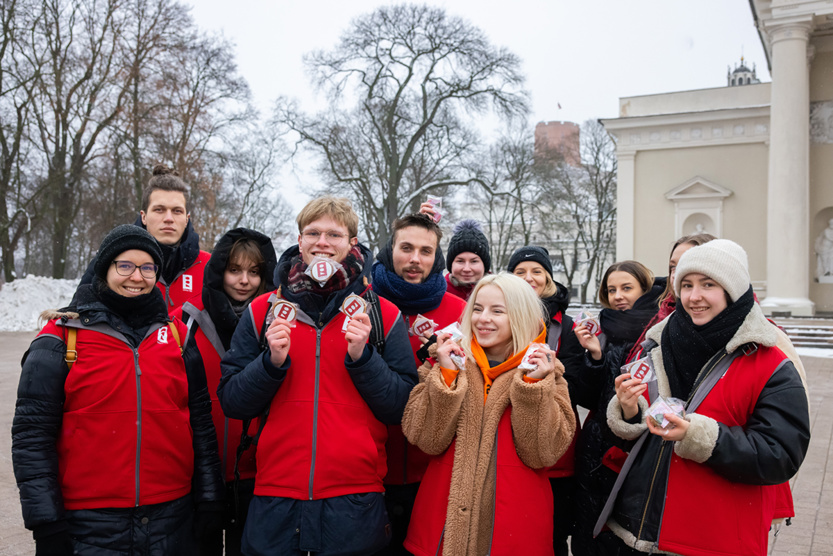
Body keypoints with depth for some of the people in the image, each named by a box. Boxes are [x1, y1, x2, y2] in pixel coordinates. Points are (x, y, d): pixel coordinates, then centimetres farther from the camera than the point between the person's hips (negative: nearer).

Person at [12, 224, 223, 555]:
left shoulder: (177, 334, 7)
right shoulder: (62, 338, -2)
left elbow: (200, 422, 9)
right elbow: (32, 432, -3)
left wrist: (208, 498, 7)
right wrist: (47, 524, -6)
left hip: (172, 516, 3)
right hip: (90, 525, -3)